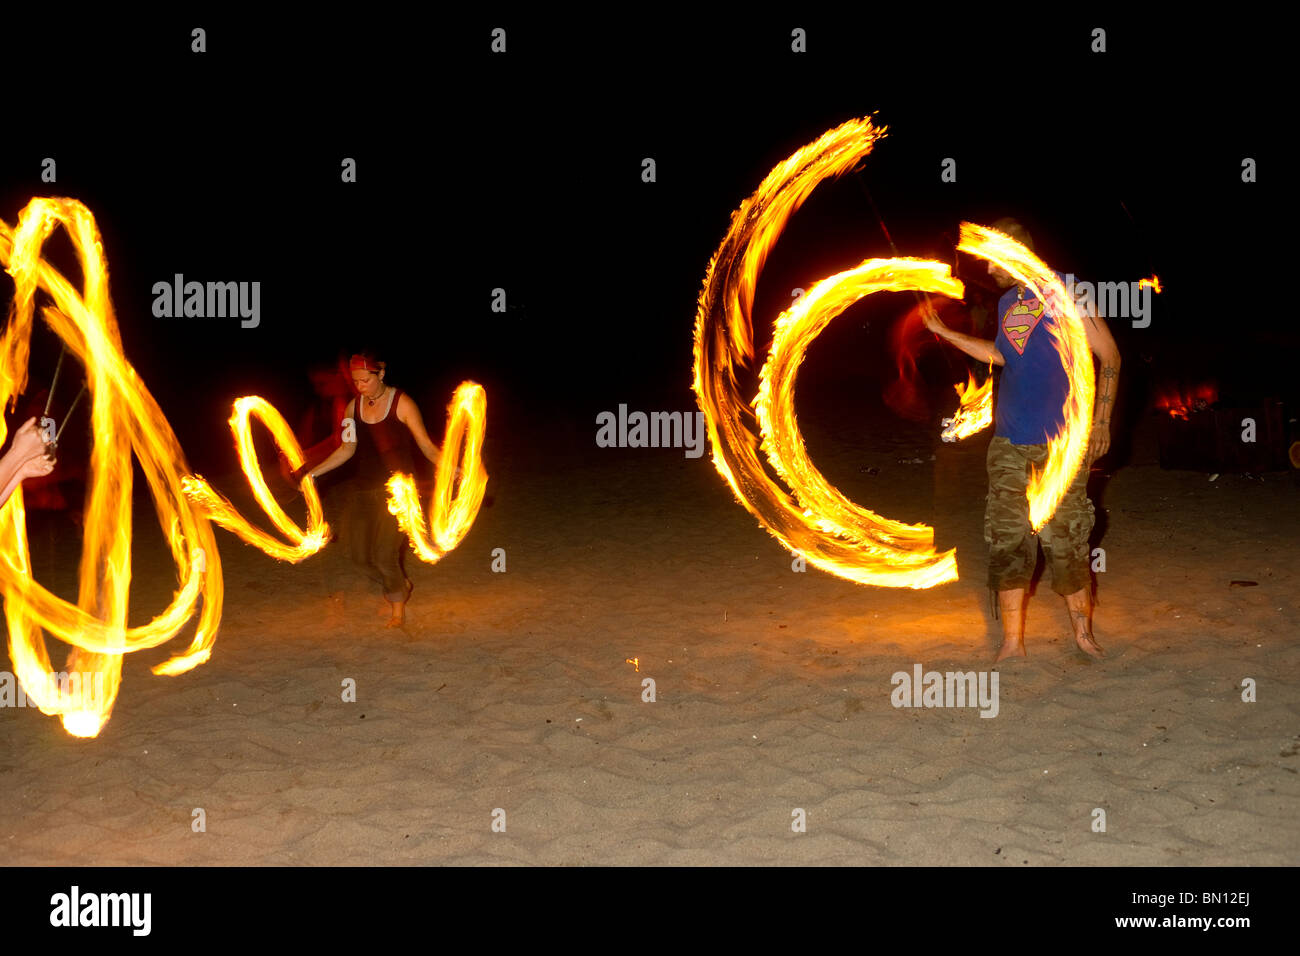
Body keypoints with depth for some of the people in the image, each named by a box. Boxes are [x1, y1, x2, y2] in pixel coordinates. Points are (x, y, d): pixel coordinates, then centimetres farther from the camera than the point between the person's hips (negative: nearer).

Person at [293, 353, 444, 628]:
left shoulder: (402, 403, -8)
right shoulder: (354, 406, 6)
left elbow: (426, 445, -7)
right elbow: (347, 450, 15)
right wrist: (311, 472, 12)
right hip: (363, 488, 5)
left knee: (383, 553, -10)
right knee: (360, 552, 4)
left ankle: (398, 612, 12)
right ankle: (401, 585, 32)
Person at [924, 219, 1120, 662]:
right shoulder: (1006, 303, 13)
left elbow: (1109, 355, -2)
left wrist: (1101, 419, -7)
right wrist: (942, 331, 25)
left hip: (1061, 442, -5)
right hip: (1009, 442, 5)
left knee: (1066, 540, -1)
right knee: (1007, 541, 2)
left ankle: (1083, 633, 15)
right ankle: (1012, 640, 10)